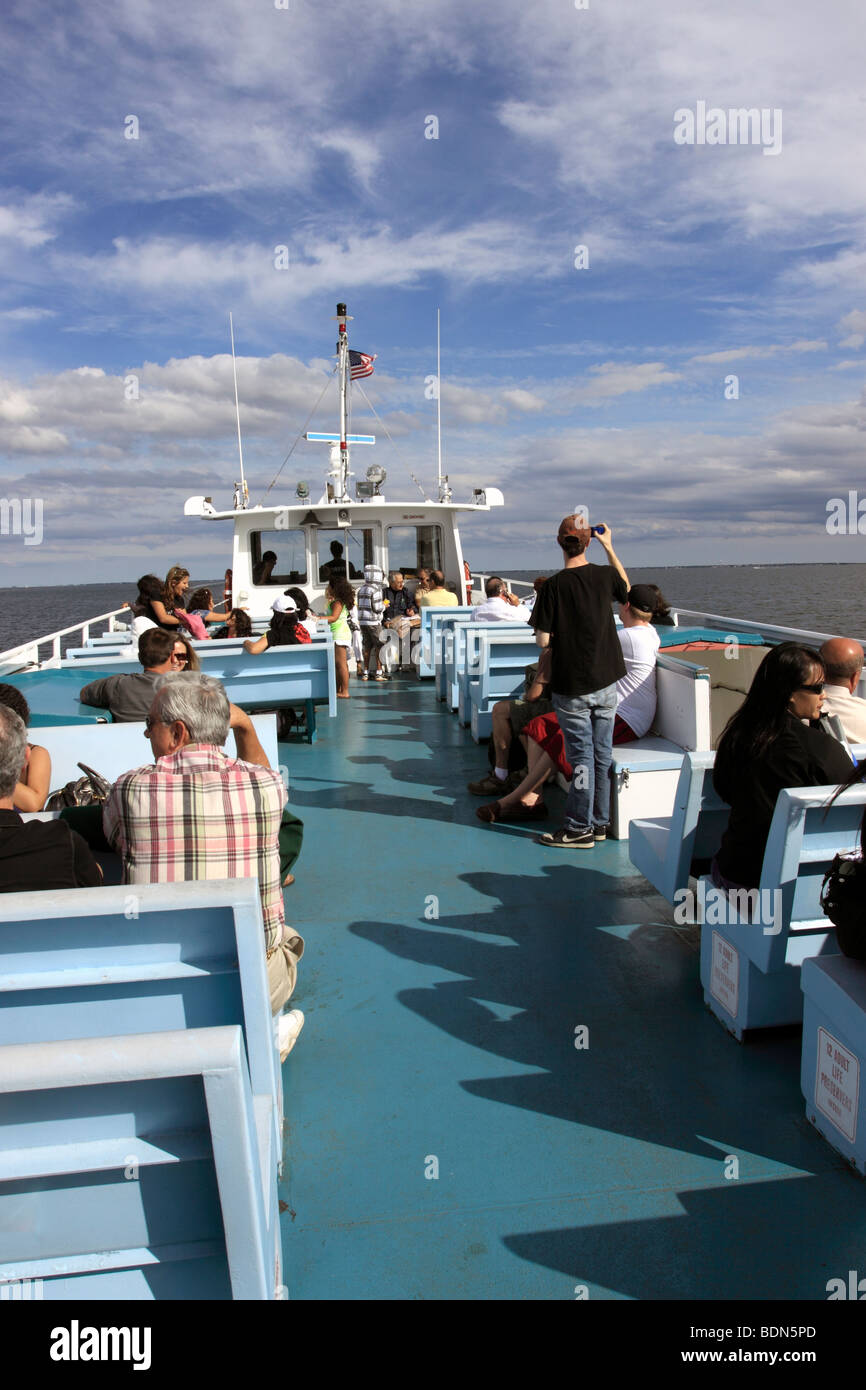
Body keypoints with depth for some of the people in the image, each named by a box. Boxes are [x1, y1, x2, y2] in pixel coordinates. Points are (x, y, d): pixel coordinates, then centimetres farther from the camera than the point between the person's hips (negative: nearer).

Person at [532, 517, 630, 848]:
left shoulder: (554, 586, -14)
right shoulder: (604, 576, -1)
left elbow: (542, 640, -14)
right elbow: (626, 588, 24)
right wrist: (609, 547, 25)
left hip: (571, 687, -4)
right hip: (606, 682, 4)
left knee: (581, 755, 2)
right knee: (602, 752, 12)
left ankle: (580, 829, 10)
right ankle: (600, 822, 23)